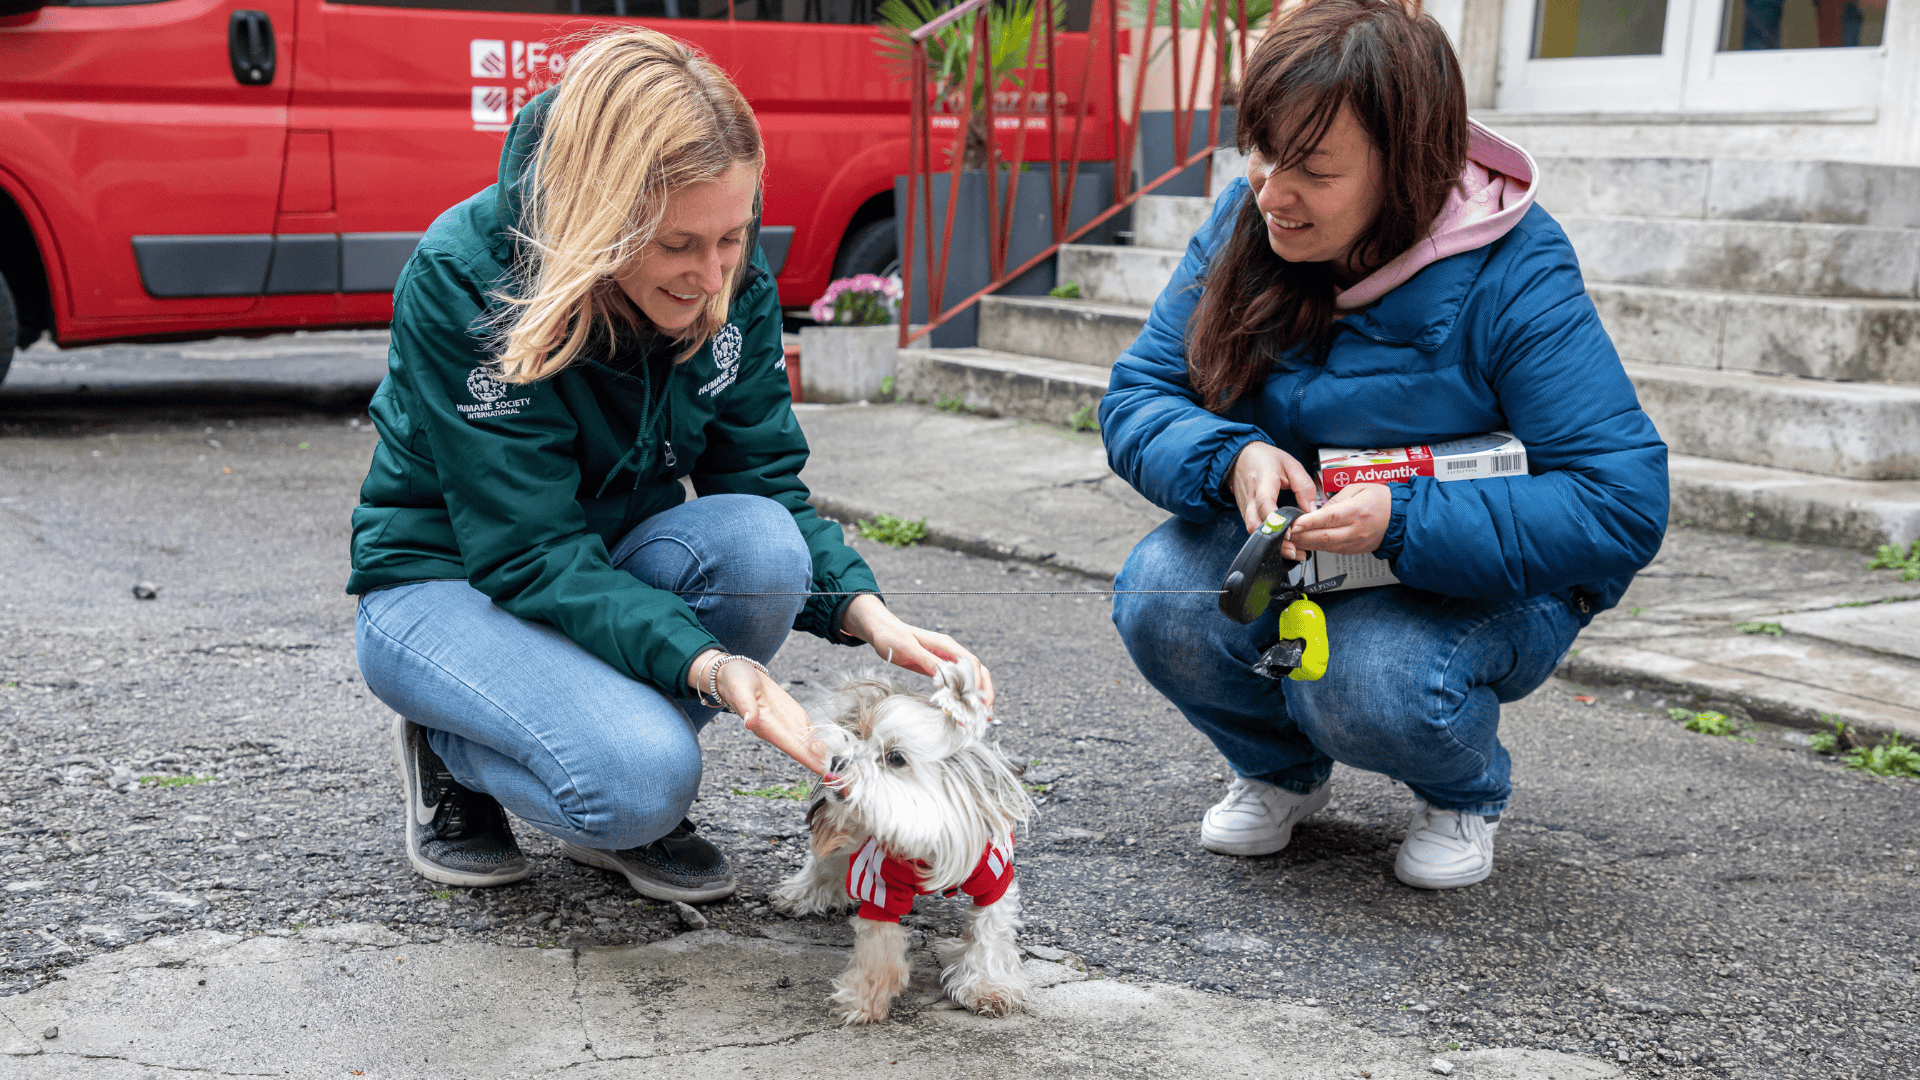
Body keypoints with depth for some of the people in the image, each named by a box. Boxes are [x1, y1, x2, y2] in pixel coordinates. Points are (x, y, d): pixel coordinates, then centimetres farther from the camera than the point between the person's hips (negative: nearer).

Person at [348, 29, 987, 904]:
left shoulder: (732, 280, -13)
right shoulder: (461, 280, -27)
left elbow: (766, 481, -7)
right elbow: (531, 555, -29)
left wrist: (868, 615, -27)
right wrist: (707, 663, -43)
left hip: (619, 572, 5)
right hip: (449, 585, -5)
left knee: (760, 542, -29)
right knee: (640, 776, -32)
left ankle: (633, 810, -4)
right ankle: (449, 748, 3)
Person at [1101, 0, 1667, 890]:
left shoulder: (1514, 282, -25)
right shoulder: (1247, 221, -11)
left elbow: (1624, 505, -28)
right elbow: (1135, 399, -8)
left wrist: (1405, 520, -38)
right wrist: (1231, 459, -31)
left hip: (1483, 583, -4)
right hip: (1289, 553, 4)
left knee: (1365, 685, -34)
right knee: (1160, 596, -25)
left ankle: (1468, 791, 6)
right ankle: (1280, 769, 9)